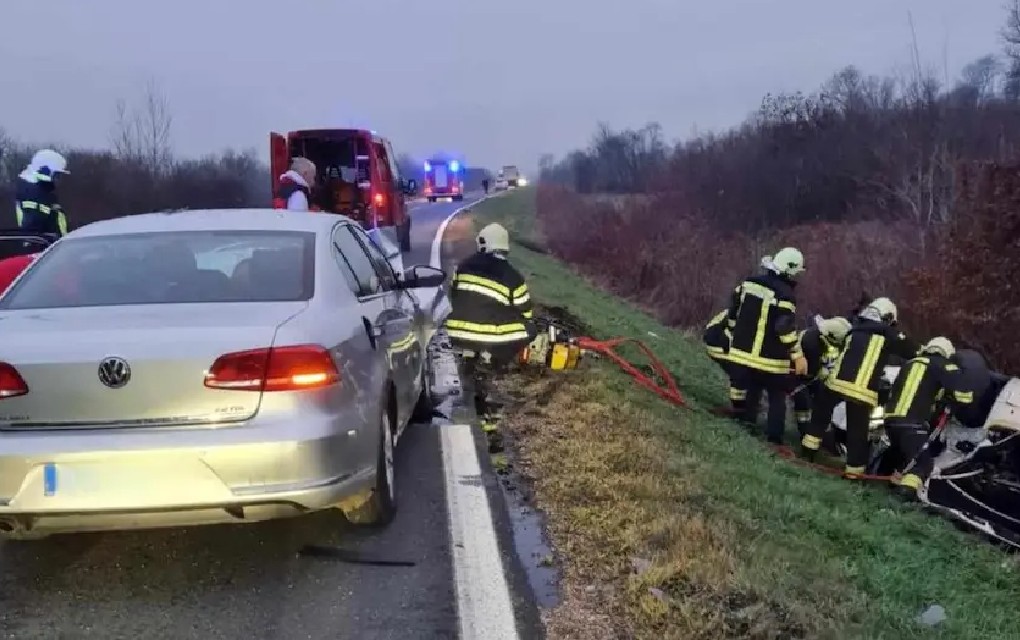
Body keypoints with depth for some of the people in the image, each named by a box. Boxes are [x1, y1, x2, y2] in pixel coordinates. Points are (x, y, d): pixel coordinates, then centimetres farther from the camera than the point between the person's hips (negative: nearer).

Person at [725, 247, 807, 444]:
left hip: (742, 352, 6)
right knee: (777, 398, 7)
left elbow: (733, 312, 13)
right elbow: (786, 329, -21)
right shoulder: (784, 294, -16)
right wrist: (798, 356, -14)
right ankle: (774, 438, 6)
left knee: (748, 393, 18)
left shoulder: (749, 282, 6)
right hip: (769, 359, -6)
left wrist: (736, 337, 24)